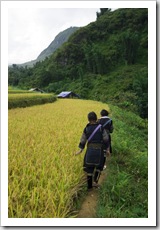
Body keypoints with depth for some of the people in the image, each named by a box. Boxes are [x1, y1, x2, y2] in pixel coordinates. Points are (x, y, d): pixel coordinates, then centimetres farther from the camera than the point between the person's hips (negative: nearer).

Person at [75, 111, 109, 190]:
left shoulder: (86, 129, -2)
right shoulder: (101, 127, -7)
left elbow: (83, 140, 2)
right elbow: (106, 139, -6)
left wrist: (80, 150, 13)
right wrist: (107, 149, 5)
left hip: (90, 149, 2)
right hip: (99, 149, -1)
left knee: (89, 167, 14)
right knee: (99, 166, 20)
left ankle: (89, 185, 19)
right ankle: (95, 181, 10)